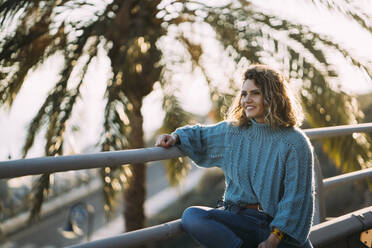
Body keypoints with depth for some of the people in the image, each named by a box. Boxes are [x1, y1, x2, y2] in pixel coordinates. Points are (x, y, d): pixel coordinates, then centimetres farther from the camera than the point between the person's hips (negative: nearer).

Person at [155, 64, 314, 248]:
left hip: (277, 224, -2)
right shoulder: (232, 131, 8)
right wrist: (175, 137, 4)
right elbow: (200, 136, 26)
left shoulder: (295, 143, -6)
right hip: (238, 217, 3)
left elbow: (297, 198, -9)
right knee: (191, 216, -24)